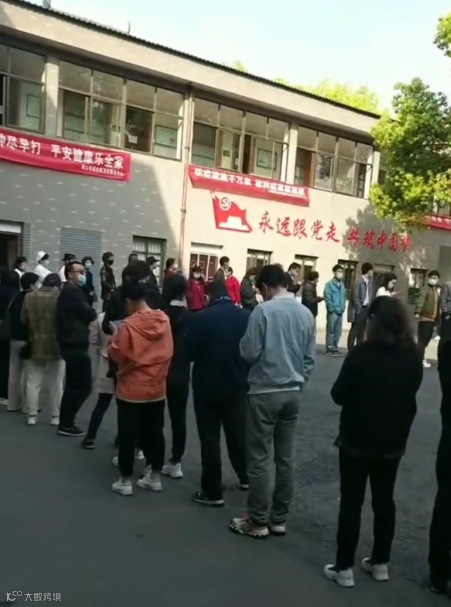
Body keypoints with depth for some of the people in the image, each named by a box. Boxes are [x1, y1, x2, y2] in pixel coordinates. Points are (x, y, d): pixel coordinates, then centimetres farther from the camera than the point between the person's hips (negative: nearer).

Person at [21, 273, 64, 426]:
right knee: (57, 383, 8)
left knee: (33, 383, 11)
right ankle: (55, 417, 12)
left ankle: (31, 416, 15)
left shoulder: (29, 297, -1)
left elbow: (23, 320, 6)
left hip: (35, 346, 3)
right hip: (56, 346, -3)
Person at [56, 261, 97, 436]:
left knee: (74, 384, 16)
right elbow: (88, 314, -17)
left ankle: (66, 422, 22)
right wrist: (95, 313, 3)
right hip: (76, 344, -11)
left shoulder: (67, 291, 19)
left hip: (71, 342, 11)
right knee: (82, 385, -5)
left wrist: (89, 314, 0)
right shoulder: (73, 291, -14)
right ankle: (66, 423, 1)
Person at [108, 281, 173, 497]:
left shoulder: (128, 325, -19)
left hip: (131, 389, -5)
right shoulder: (164, 320, -4)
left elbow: (116, 354, -12)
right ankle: (154, 477, 25)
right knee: (155, 432, 15)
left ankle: (125, 481, 16)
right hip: (157, 388, 5)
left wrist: (114, 340, 5)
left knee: (128, 436, 6)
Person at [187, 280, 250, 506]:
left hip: (207, 386, -3)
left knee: (210, 437, 6)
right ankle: (245, 476, 37)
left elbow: (190, 352, -11)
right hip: (237, 385, 4)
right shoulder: (246, 317, -5)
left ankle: (212, 491, 12)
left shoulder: (200, 318, -14)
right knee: (238, 432, 21)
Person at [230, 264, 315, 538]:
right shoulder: (307, 313, 5)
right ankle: (279, 519, 22)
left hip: (265, 392, -6)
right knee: (286, 458, 12)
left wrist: (243, 342, 7)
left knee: (259, 459, 4)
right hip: (294, 393, 6)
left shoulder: (264, 310, -13)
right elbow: (310, 358, 8)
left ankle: (258, 522, 13)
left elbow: (250, 353, -13)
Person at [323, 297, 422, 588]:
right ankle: (380, 563, 30)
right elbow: (409, 394, 9)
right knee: (384, 500, 17)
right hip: (393, 441, 5)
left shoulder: (361, 355, -20)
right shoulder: (413, 358, -5)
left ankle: (344, 567, 15)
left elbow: (338, 395, -12)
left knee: (351, 501, 7)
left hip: (357, 440, -4)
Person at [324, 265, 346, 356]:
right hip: (333, 311, -6)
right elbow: (327, 297, -10)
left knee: (338, 331, 9)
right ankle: (329, 349, 5)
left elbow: (344, 297, 16)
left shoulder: (342, 284, 13)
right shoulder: (329, 284, -6)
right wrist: (332, 309, -13)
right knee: (331, 331, -1)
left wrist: (343, 308, 6)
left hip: (340, 312, 6)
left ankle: (335, 348, 18)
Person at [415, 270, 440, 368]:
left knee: (426, 339, 13)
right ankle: (420, 360, -3)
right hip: (425, 317, -8)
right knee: (422, 339, -7)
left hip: (432, 319, 8)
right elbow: (420, 300, -22)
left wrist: (437, 319, 20)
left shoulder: (436, 290, 18)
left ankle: (420, 358, 23)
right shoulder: (425, 289, -8)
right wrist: (417, 312, -36)